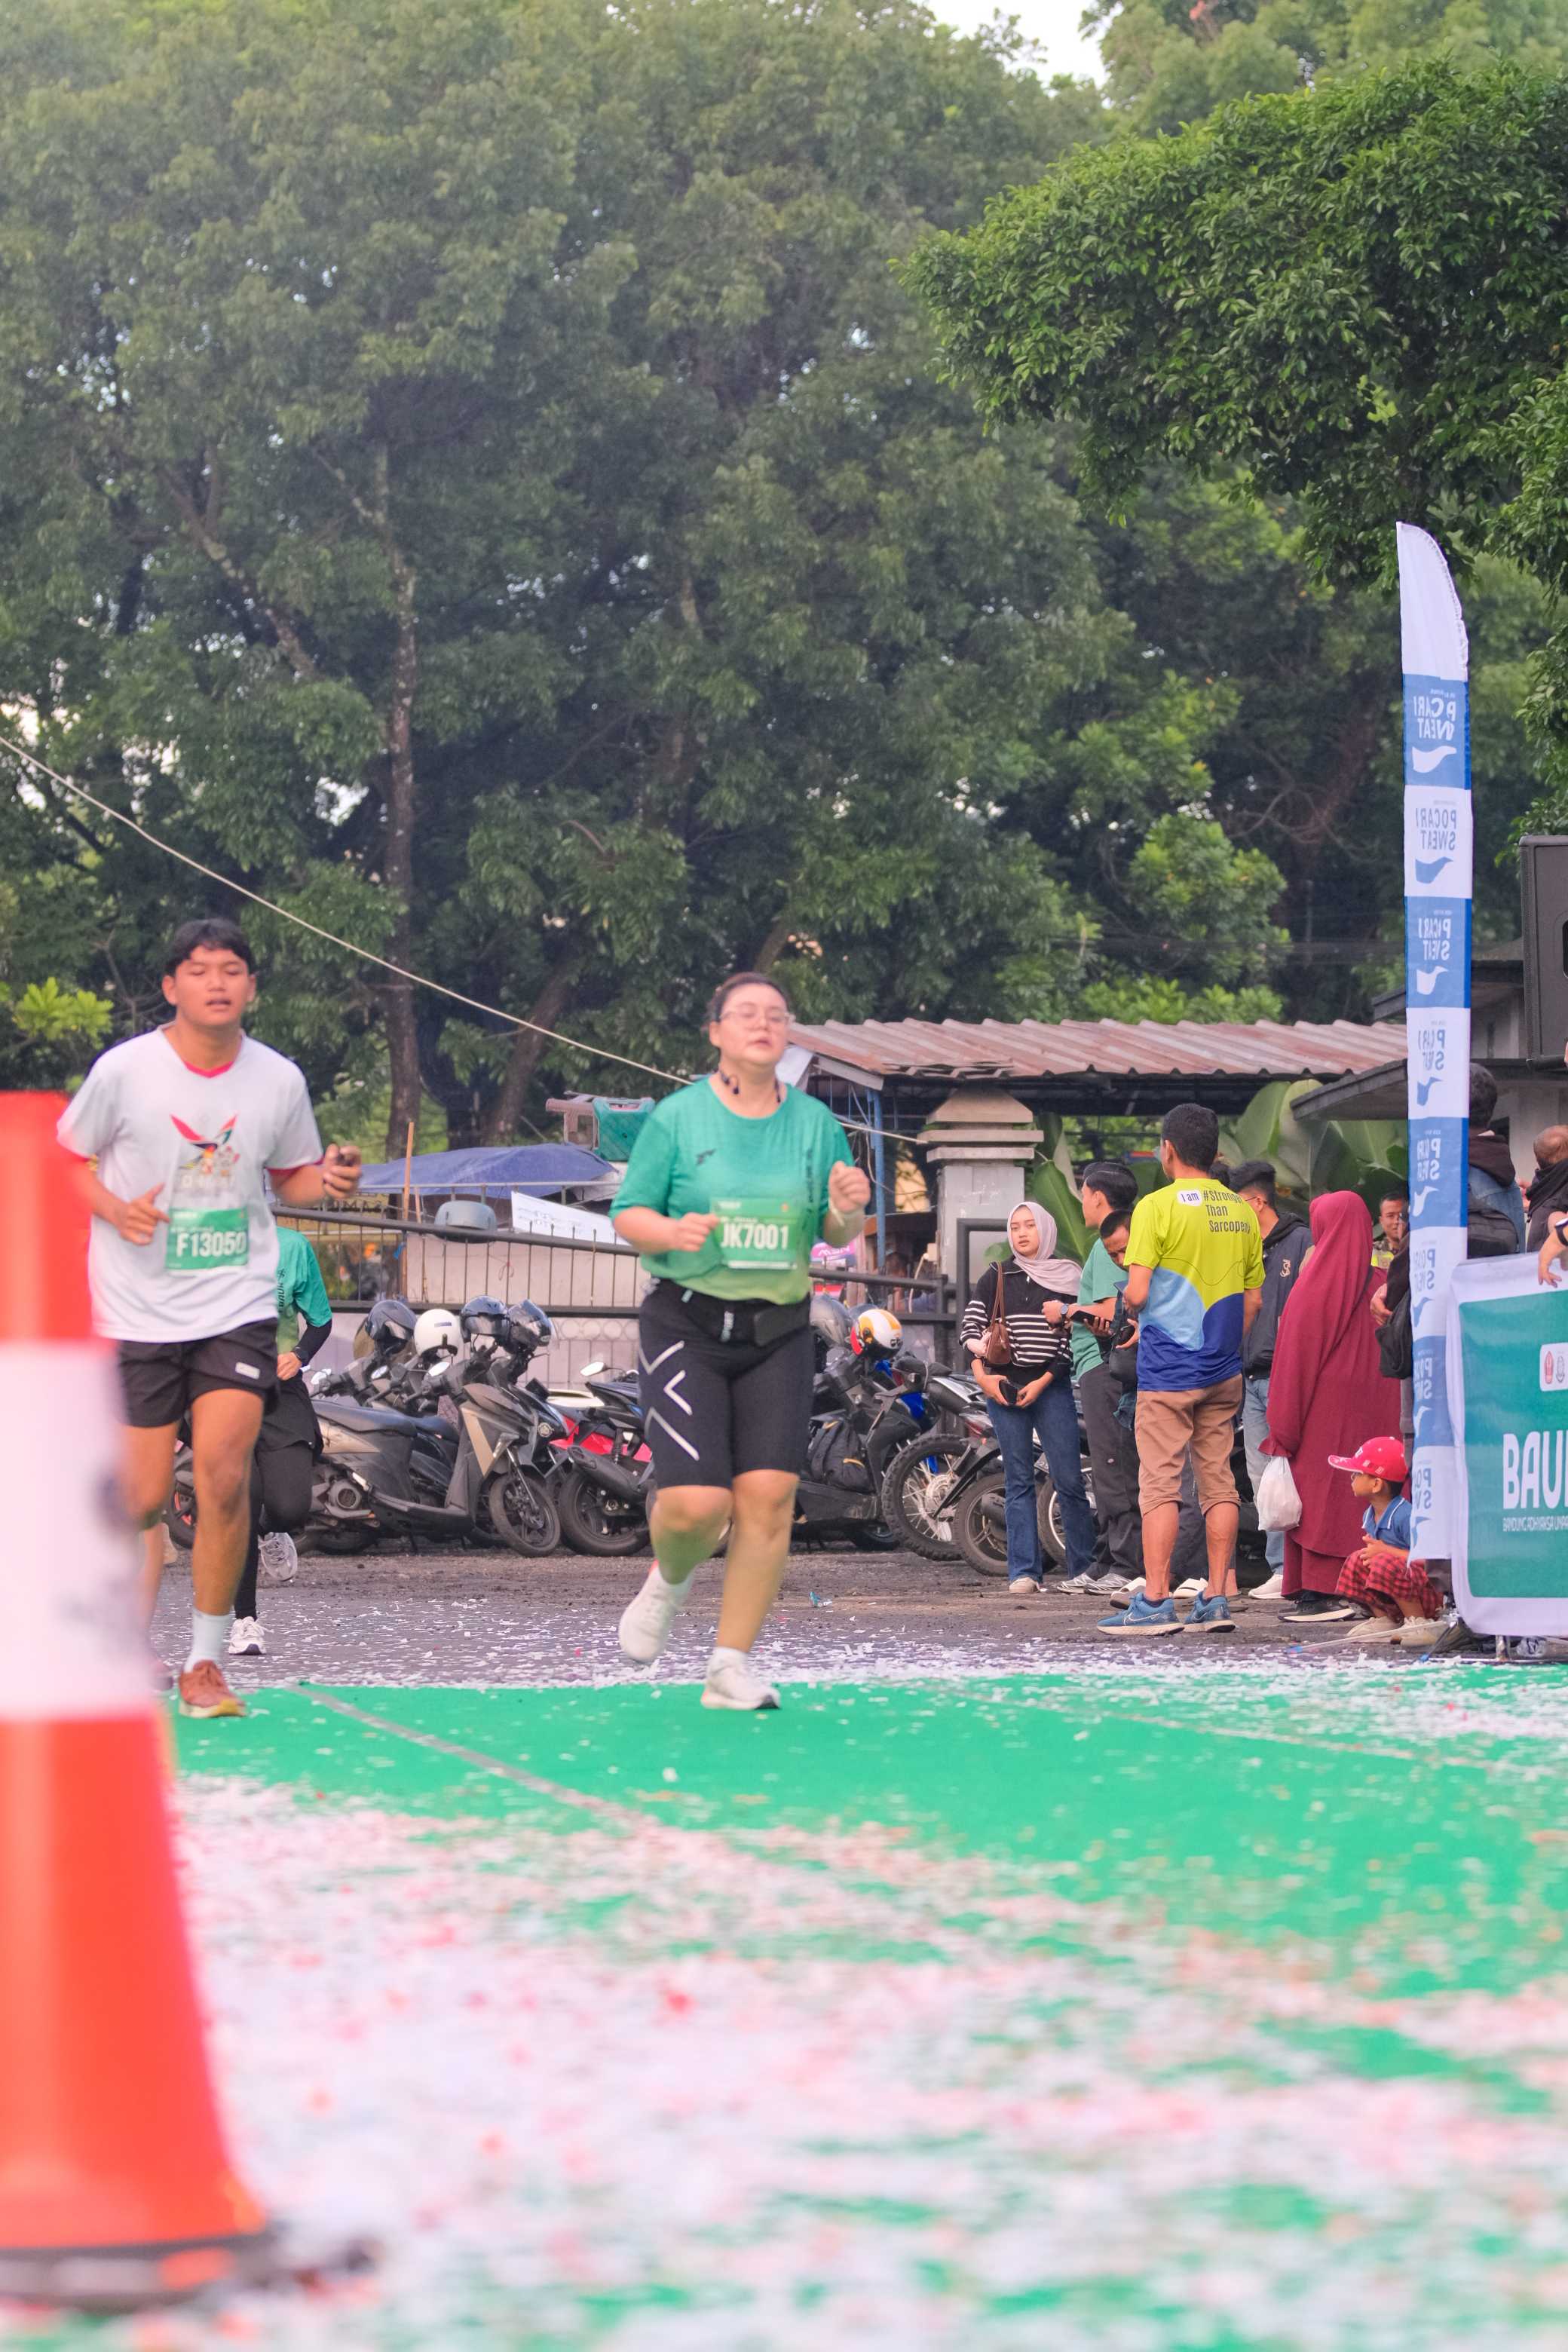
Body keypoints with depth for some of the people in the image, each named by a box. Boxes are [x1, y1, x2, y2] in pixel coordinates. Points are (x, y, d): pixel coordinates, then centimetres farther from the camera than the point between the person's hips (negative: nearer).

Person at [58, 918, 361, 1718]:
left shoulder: (279, 1080, 0)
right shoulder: (123, 1070, -7)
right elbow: (66, 1158, 5)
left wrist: (328, 1179, -8)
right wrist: (116, 1210, -14)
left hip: (237, 1307, 1)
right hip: (138, 1312, -1)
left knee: (224, 1476, -16)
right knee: (144, 1499, -1)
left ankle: (205, 1661, -1)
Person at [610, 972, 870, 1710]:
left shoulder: (815, 1123, 7)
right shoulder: (677, 1117, -1)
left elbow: (835, 1236, 12)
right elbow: (627, 1213, 1)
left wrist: (847, 1211, -11)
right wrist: (671, 1231, -20)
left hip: (778, 1331, 3)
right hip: (687, 1324, -3)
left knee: (768, 1497, -9)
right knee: (696, 1504, -14)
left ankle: (731, 1667, 3)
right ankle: (669, 1580, 23)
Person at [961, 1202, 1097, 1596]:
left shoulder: (1068, 1279, 8)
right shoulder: (996, 1278, 12)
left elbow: (1074, 1338, 2)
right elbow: (970, 1327, 5)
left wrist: (1044, 1382, -7)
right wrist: (982, 1375, -7)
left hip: (1051, 1385, -1)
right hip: (1004, 1385, 1)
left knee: (1068, 1478, -7)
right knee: (1018, 1481, -1)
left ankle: (1084, 1567, 0)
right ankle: (1023, 1571, -1)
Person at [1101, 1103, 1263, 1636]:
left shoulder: (1158, 1207, -10)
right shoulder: (1242, 1212, 8)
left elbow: (1137, 1293, -15)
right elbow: (1253, 1300, 12)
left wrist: (1131, 1309, 7)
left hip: (1168, 1369, -6)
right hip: (1224, 1371, 6)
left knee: (1160, 1484, -4)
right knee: (1219, 1481, 7)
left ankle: (1154, 1602, -7)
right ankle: (1215, 1600, 7)